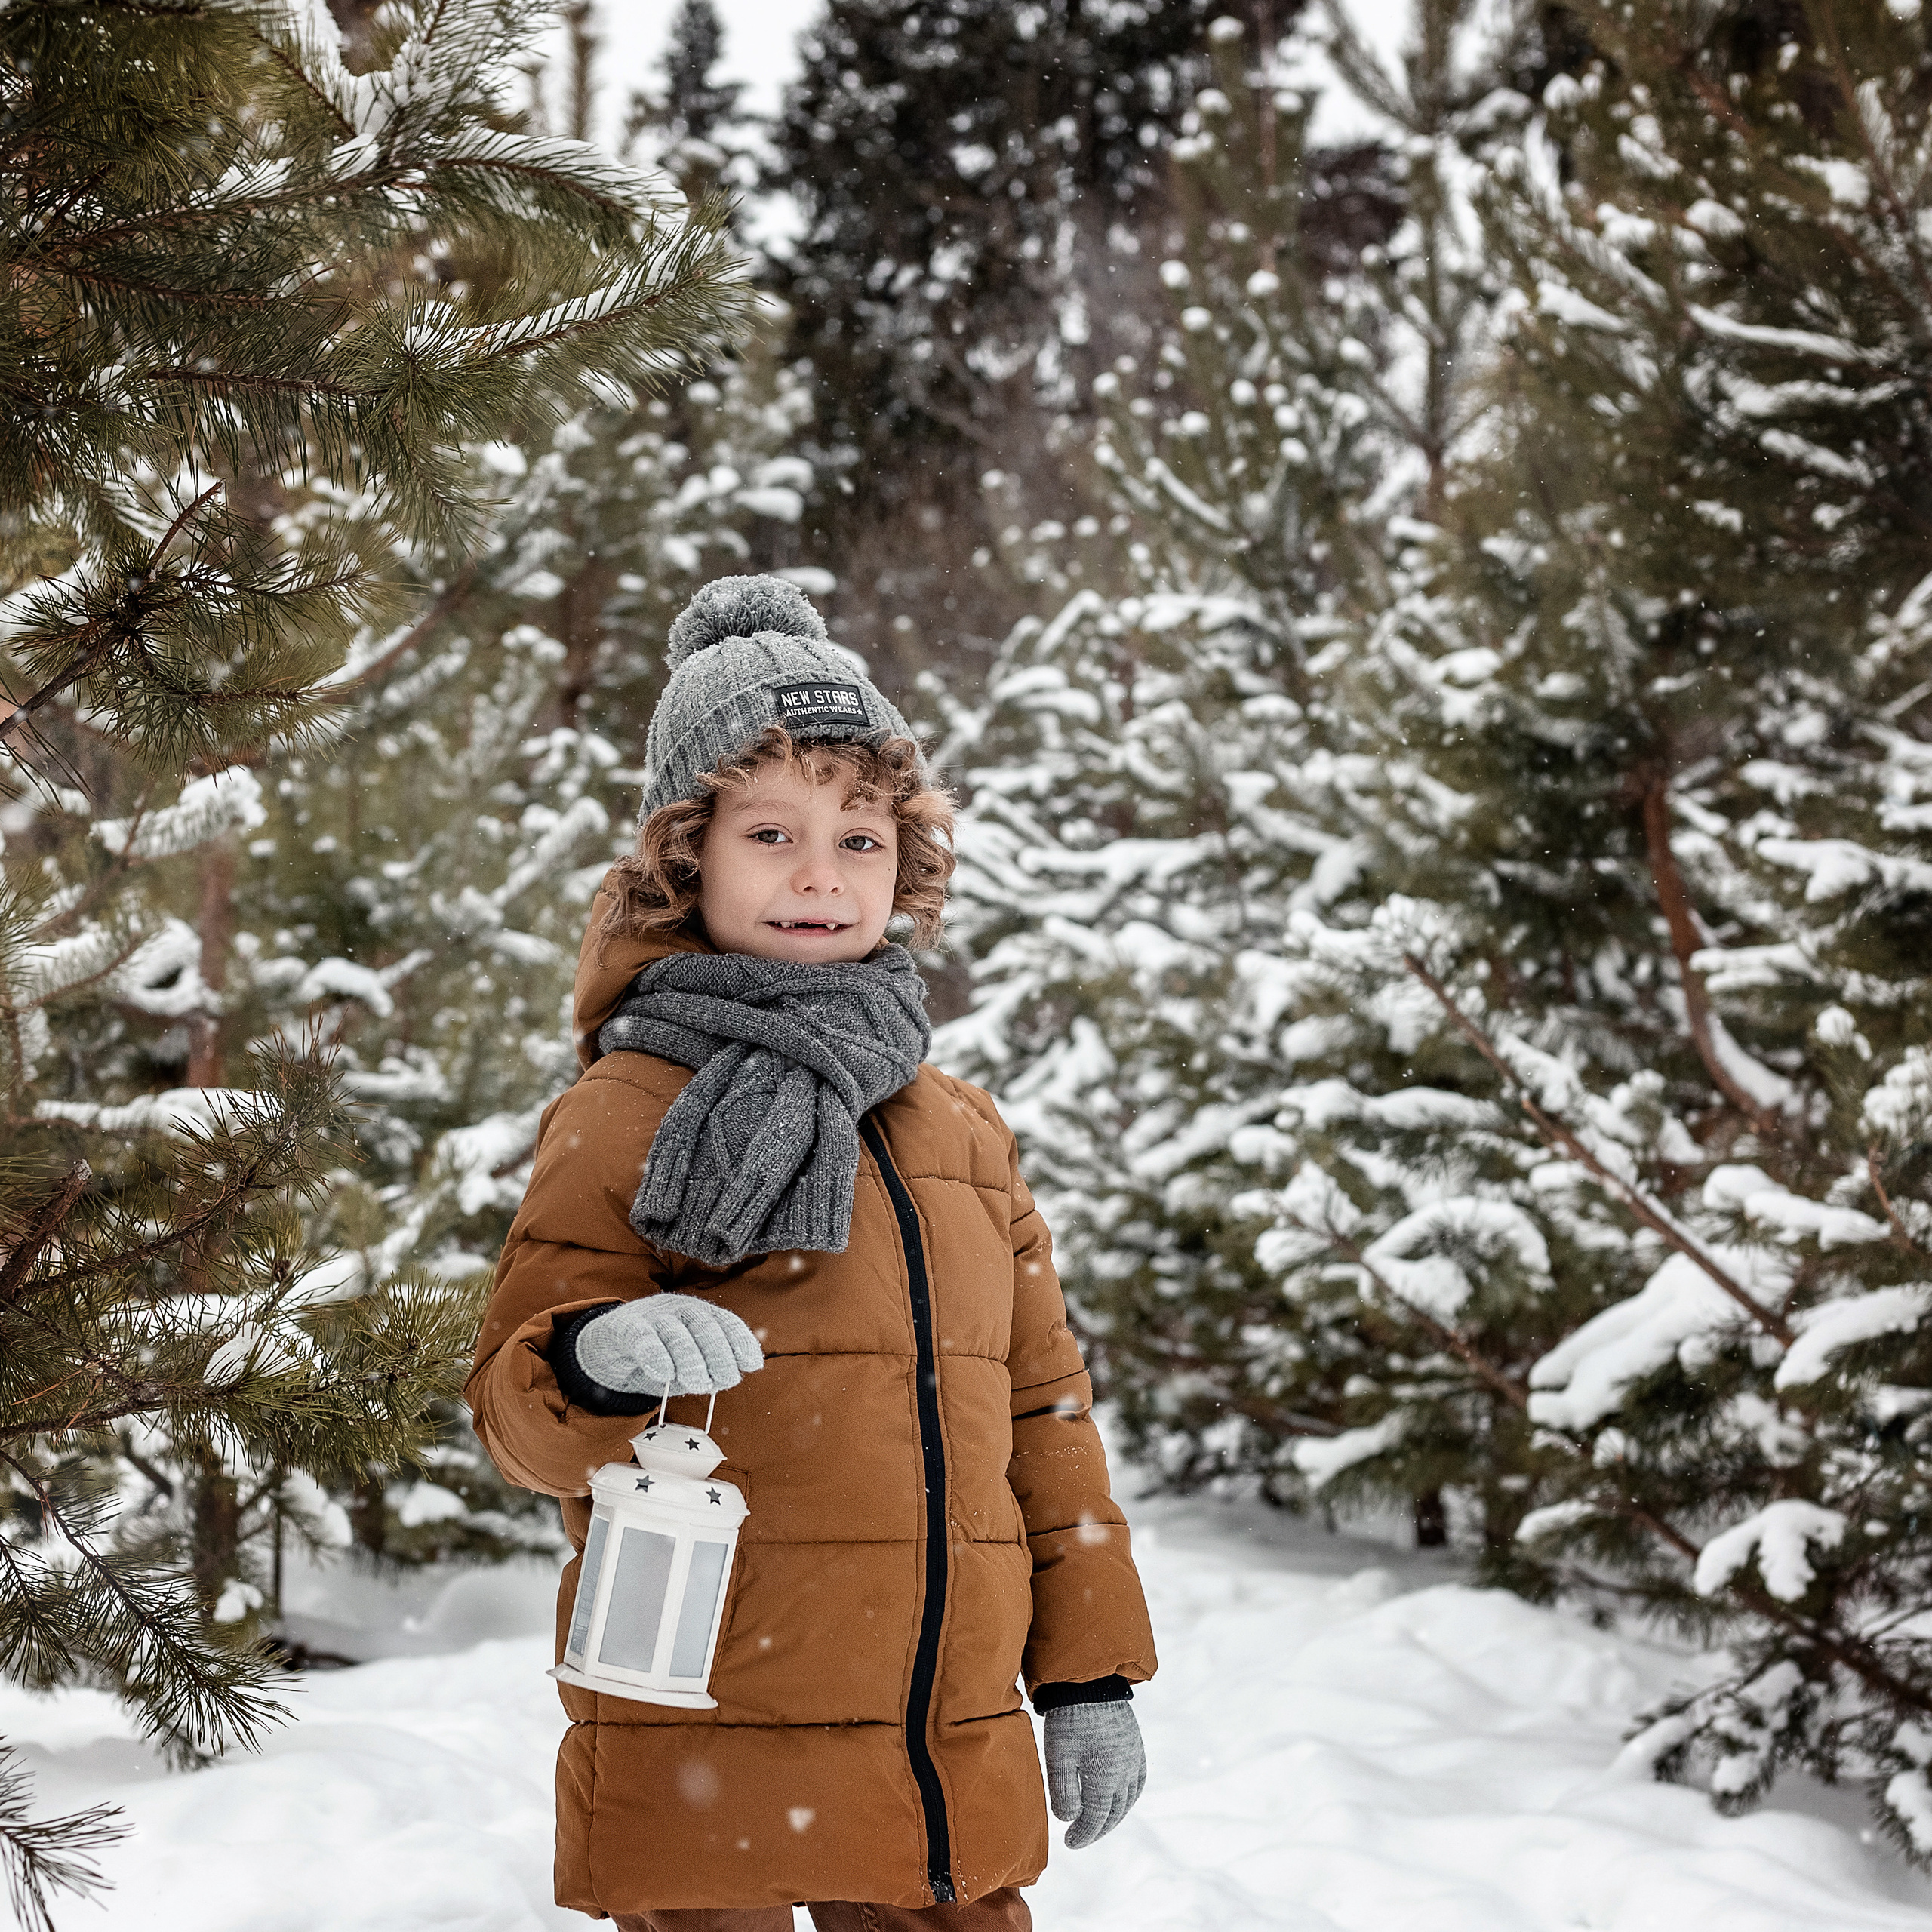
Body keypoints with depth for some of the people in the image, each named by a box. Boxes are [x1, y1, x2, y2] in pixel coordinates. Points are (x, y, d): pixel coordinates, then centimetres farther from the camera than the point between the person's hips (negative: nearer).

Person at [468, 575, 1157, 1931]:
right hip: (703, 1763, -4)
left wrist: (1089, 1674, 15)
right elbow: (519, 1416, -5)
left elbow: (1041, 1406, 18)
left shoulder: (961, 1131, 14)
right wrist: (596, 1363, -28)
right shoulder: (625, 1113, -1)